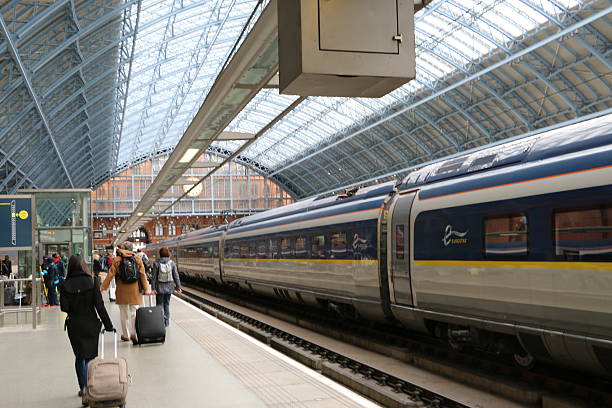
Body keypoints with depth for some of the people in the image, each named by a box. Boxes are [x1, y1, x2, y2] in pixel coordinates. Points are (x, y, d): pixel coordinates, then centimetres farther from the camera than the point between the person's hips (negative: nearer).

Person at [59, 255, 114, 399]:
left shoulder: (65, 285, -5)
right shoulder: (92, 282, -7)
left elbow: (64, 308, -10)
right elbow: (99, 305, -9)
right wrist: (108, 325, -5)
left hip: (74, 325, 1)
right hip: (91, 324, -1)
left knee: (79, 357, 14)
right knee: (91, 356, 8)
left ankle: (83, 388, 16)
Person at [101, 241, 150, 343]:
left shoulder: (117, 260, -3)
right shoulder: (137, 259, 1)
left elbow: (110, 275, -4)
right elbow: (143, 275, 0)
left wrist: (103, 287, 3)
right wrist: (146, 289, 3)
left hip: (122, 291, 0)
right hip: (135, 291, 1)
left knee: (124, 314, 11)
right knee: (134, 313, 3)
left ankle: (126, 335, 17)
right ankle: (134, 333, -11)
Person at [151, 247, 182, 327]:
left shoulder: (156, 263, -9)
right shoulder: (172, 263, -5)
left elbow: (154, 277, -9)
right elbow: (176, 276, -2)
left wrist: (153, 288, -5)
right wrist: (178, 287, 5)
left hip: (159, 287, -2)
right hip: (169, 287, 2)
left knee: (160, 304, 6)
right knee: (167, 304, 15)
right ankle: (166, 322, 20)